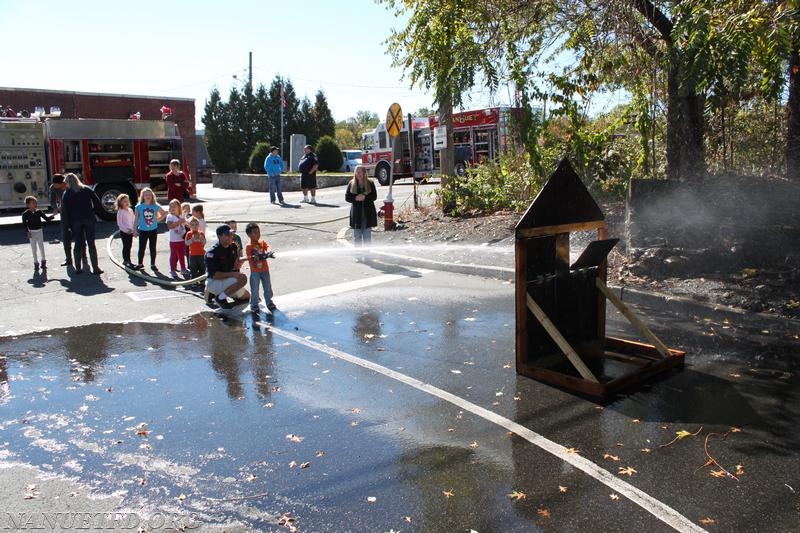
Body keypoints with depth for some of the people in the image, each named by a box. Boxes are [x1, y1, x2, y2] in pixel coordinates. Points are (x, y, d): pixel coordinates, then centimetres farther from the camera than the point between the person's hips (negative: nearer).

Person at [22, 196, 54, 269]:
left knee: (41, 247, 7)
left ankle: (43, 261, 21)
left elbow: (46, 218, -2)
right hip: (32, 233, -1)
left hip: (39, 231, 1)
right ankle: (36, 263, 15)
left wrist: (52, 216, -19)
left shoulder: (39, 212, -2)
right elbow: (24, 224, -4)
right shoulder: (25, 214, -8)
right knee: (34, 249, 6)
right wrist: (27, 232, -12)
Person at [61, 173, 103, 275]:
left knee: (78, 245, 9)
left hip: (76, 220, 0)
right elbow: (97, 202, 1)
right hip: (89, 219, 0)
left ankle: (78, 268, 10)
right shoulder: (87, 189, 6)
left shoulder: (67, 194, 4)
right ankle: (95, 268, -3)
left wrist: (70, 224, 6)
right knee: (91, 244, 1)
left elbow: (66, 210, 2)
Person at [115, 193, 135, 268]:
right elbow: (119, 223, -14)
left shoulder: (131, 210, 6)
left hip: (130, 232, 6)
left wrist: (133, 229, -2)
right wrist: (127, 229, -20)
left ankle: (128, 260, 19)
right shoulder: (120, 212, -11)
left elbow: (134, 220, 10)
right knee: (126, 246, -1)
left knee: (129, 246, 10)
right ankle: (125, 260, 9)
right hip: (124, 232, -6)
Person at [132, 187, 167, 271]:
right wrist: (135, 230, -1)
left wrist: (158, 219, 0)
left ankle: (153, 264, 18)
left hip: (153, 230, 1)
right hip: (142, 230, -1)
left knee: (153, 248, 8)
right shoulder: (139, 207, -5)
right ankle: (140, 264, 23)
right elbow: (136, 219, 0)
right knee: (141, 248, 8)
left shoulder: (156, 206, -2)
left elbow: (164, 213, 13)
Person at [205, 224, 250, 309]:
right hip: (213, 282, -9)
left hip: (226, 280, 9)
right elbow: (214, 275, -27)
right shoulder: (212, 253, -22)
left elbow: (236, 266, 2)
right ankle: (221, 297, -12)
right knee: (243, 278, -27)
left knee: (246, 296, 17)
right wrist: (233, 274, -37)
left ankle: (215, 293, 18)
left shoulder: (233, 247, 1)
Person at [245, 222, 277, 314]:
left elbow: (267, 247, -14)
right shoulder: (249, 246, -11)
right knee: (254, 289, 4)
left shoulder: (262, 242, 2)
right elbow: (250, 258, -18)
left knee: (268, 287, 12)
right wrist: (259, 257, -35)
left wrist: (269, 253, -37)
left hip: (265, 270, 4)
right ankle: (254, 305, 18)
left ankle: (269, 302, 27)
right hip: (255, 271, -4)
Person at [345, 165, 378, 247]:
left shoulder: (370, 183, 1)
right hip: (356, 213, 0)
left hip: (368, 213, 0)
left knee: (367, 235, 6)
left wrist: (365, 197, -18)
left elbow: (374, 196, -2)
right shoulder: (351, 184, 3)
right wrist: (356, 198, -17)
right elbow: (347, 197, 1)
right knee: (357, 236, 5)